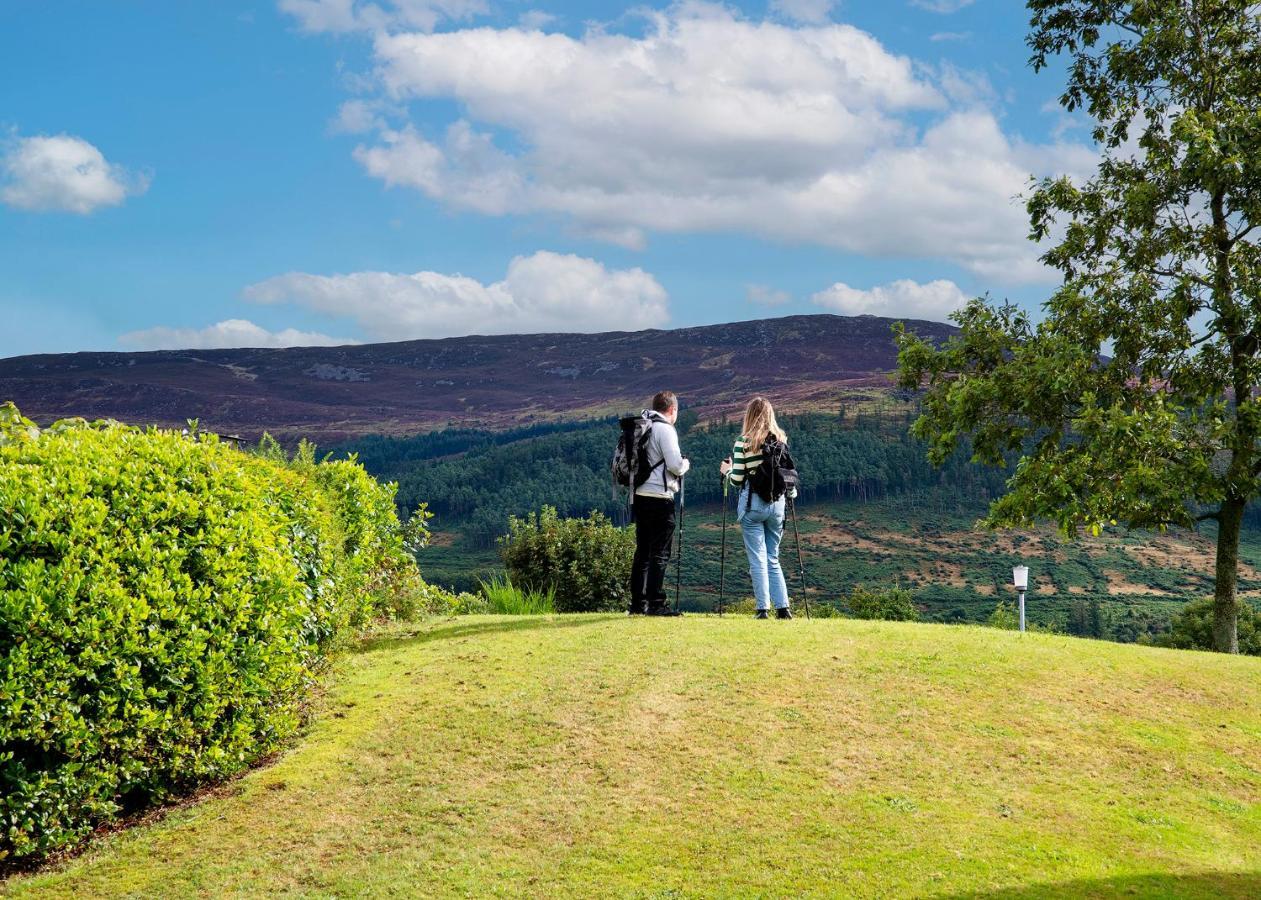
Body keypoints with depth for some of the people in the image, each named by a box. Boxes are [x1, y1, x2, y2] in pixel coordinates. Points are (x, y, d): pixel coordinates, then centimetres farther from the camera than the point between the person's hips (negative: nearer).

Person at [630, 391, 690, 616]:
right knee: (660, 554, -5)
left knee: (642, 552, 13)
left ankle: (638, 603, 15)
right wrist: (685, 464, 6)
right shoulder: (665, 430, -10)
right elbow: (675, 465, -17)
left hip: (639, 496, 8)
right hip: (659, 498, -8)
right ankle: (656, 604, -8)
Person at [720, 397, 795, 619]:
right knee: (773, 559, 14)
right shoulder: (781, 440, 4)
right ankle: (783, 607, 6)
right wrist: (790, 491, 25)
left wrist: (726, 470, 12)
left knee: (758, 559, 0)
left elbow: (737, 479, -8)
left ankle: (763, 609, -2)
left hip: (752, 504, -4)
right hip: (776, 503, 4)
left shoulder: (744, 442, -8)